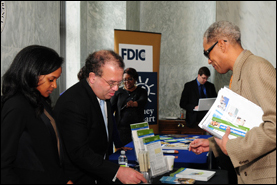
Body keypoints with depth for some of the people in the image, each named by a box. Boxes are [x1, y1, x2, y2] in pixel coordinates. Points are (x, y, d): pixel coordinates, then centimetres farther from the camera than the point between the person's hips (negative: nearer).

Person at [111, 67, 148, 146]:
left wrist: (134, 103, -37)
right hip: (121, 128, 0)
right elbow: (111, 107, 2)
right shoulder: (118, 92, 11)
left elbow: (143, 101, -13)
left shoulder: (141, 91, 8)